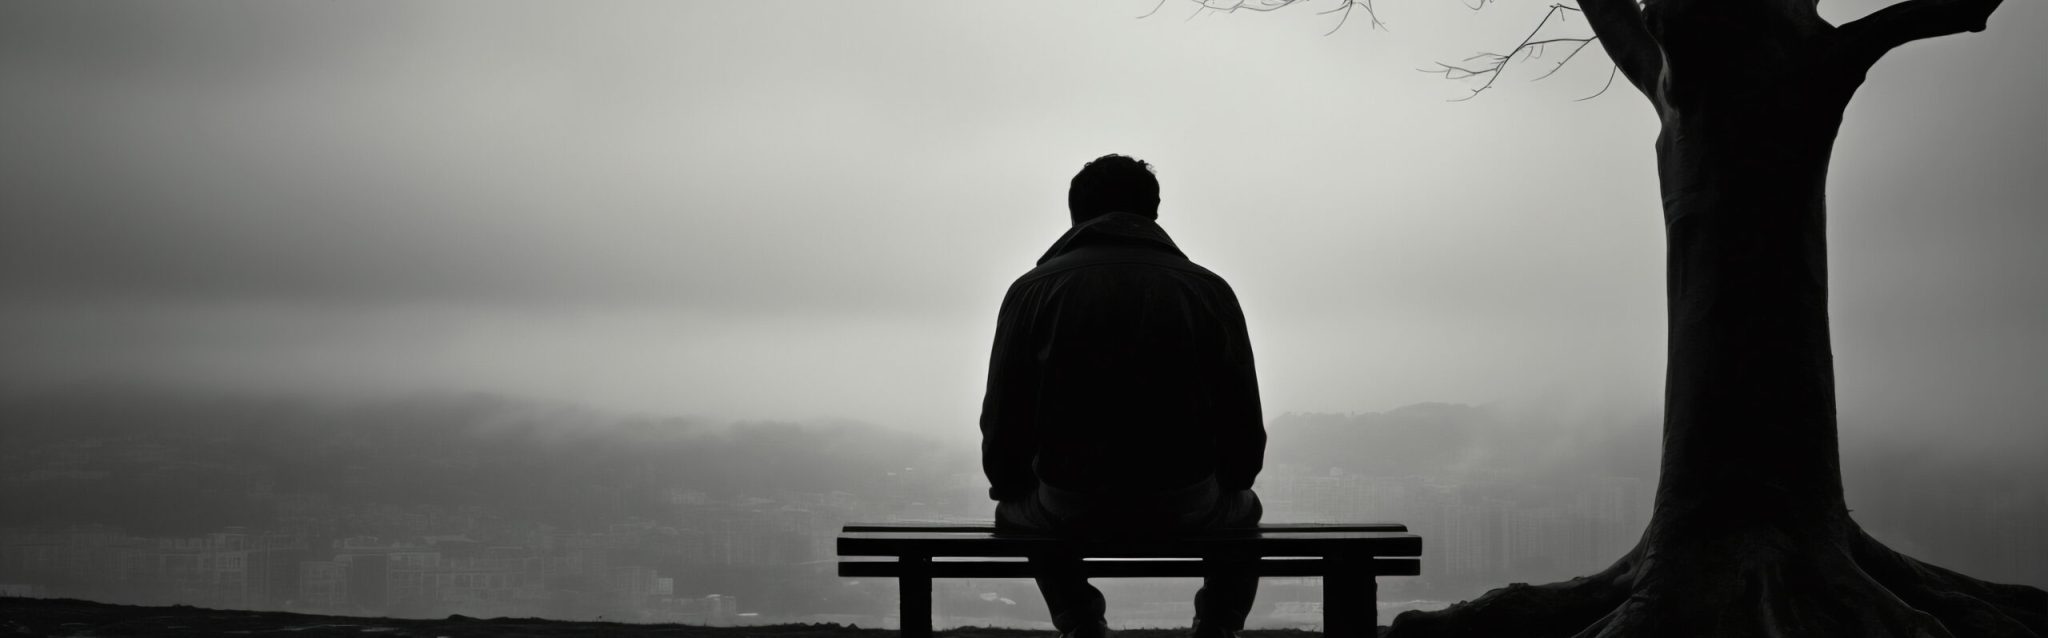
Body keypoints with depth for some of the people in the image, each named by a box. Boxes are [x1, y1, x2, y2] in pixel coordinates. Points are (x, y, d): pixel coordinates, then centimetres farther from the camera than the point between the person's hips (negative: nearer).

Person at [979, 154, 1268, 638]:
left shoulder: (1033, 291, 0)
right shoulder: (1208, 290, 2)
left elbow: (1002, 426, 0)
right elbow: (1245, 430, 3)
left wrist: (1009, 488, 20)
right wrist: (1221, 486, 23)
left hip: (1069, 516, -1)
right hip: (1187, 515, 1)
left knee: (1016, 509, 34)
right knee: (1243, 508, 35)